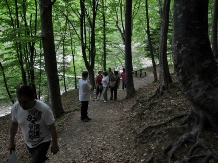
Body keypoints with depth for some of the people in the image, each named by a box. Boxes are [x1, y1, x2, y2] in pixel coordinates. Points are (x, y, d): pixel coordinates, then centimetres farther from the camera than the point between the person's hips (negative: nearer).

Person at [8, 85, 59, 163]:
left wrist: (54, 144, -13)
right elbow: (14, 124, -1)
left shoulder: (44, 109, -32)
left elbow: (52, 128, -21)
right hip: (28, 142, 5)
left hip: (43, 141, -4)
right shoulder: (15, 107, -20)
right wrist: (11, 141, 6)